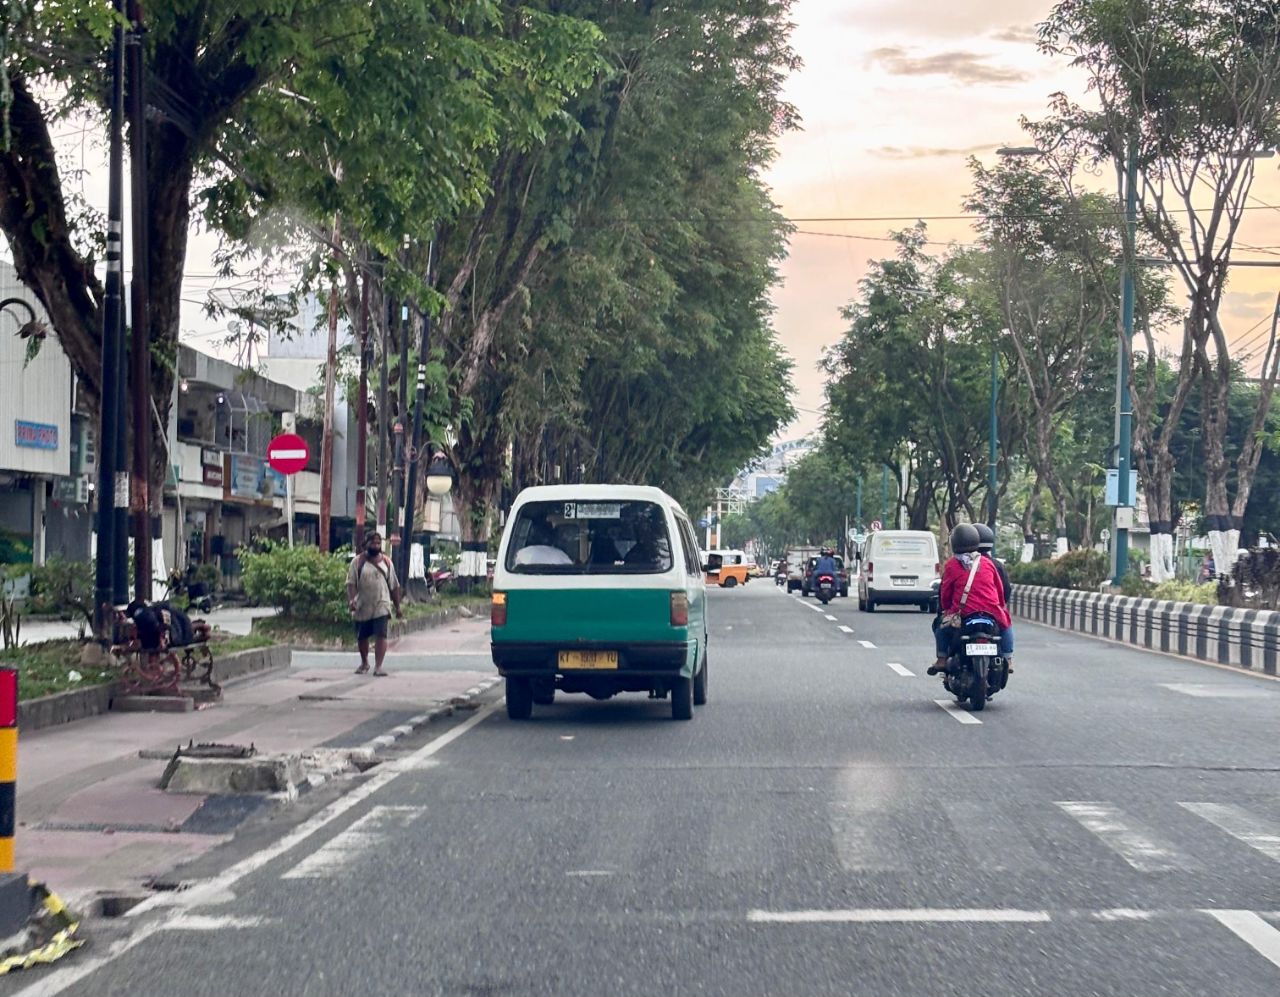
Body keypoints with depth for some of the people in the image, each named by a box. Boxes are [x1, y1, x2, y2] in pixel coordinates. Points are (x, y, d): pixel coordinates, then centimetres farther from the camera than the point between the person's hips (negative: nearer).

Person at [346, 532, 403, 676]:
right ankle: (364, 663, 35)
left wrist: (398, 608, 10)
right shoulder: (358, 562, 0)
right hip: (362, 607, 0)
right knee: (362, 637, 13)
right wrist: (351, 599, -22)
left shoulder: (386, 562, 7)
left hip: (381, 606, 0)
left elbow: (394, 587, 11)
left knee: (381, 635, -15)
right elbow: (351, 583, -6)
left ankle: (378, 666, -17)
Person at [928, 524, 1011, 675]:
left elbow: (945, 593, 8)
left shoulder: (952, 565, 2)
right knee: (1005, 623, 31)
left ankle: (942, 659, 8)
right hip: (991, 614, 2)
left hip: (963, 614, -2)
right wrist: (1000, 608, 33)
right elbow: (1000, 590, 16)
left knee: (941, 628, 24)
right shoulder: (987, 563, 8)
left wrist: (946, 609, 26)